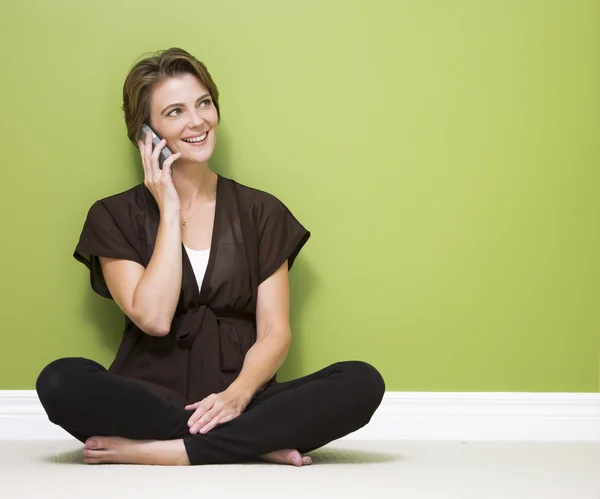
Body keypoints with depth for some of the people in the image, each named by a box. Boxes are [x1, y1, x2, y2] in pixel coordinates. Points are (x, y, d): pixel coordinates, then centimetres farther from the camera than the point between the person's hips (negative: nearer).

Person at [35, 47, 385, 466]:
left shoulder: (261, 213, 11)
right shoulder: (114, 217, 7)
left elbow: (275, 333, 3)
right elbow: (153, 318, -9)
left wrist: (238, 394, -17)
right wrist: (169, 211, -4)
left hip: (239, 403, 2)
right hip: (149, 402, -1)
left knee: (361, 382, -25)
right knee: (61, 381, -34)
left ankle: (157, 452, -26)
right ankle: (261, 444, -26)